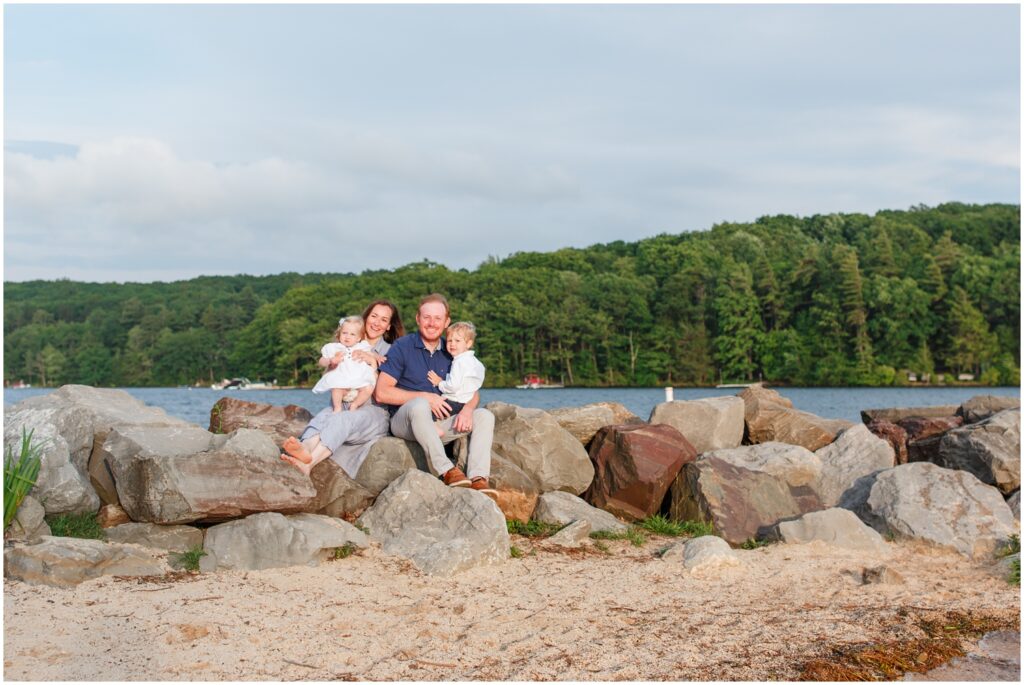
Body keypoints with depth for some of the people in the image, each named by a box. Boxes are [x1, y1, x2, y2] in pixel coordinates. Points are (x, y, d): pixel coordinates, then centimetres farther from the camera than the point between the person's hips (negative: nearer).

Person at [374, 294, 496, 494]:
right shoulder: (402, 346, -4)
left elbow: (472, 391, 11)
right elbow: (381, 393, -12)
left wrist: (468, 408, -14)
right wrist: (425, 397, -15)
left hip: (439, 423, 5)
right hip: (404, 422, -5)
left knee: (485, 415, -13)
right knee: (420, 406, -37)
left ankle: (479, 479, -29)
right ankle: (446, 471, -37)